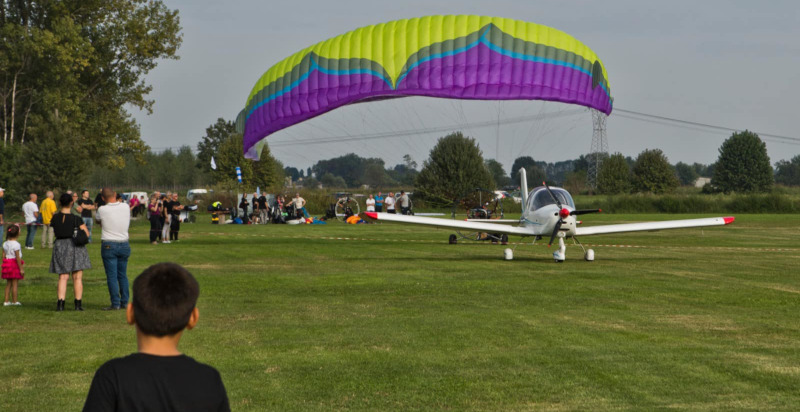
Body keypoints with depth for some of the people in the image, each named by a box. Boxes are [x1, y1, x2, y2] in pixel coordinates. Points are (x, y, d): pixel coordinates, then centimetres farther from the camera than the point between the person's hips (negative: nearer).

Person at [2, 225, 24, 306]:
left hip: (7, 263, 6)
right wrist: (21, 268, -12)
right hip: (14, 264, -6)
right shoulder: (16, 244, -15)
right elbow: (17, 257, -16)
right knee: (15, 283, 0)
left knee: (8, 283, 12)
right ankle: (15, 301, 3)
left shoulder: (5, 244, 5)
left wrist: (4, 265, 15)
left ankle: (6, 301, 12)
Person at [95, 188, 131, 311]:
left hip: (109, 245, -4)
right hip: (124, 244, 4)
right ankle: (124, 302, 16)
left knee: (112, 276, -1)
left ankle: (115, 303, -2)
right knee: (123, 275, 13)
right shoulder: (126, 207, -1)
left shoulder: (102, 210, -11)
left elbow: (97, 221, 9)